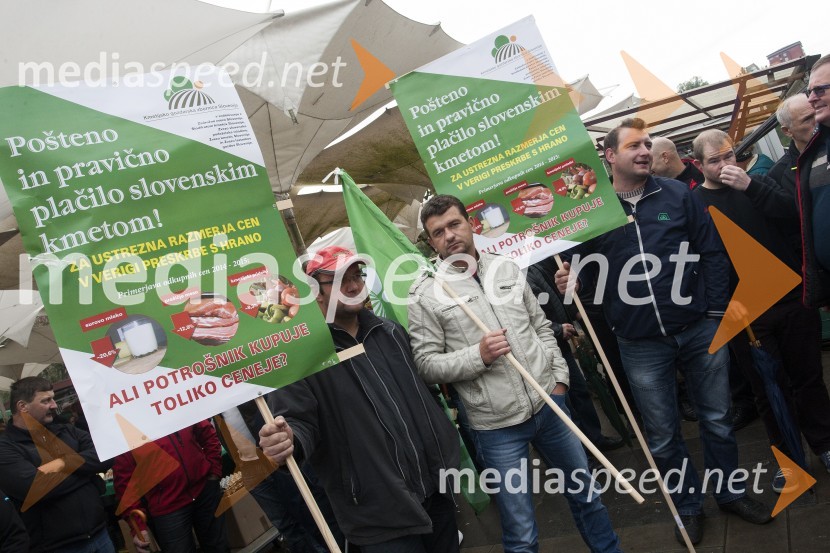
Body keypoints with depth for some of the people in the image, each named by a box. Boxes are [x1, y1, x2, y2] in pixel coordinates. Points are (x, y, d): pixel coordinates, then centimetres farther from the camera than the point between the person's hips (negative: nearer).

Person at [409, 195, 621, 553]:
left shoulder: (507, 269, 6)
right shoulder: (425, 295, -8)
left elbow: (541, 326, 14)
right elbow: (426, 364, -8)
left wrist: (559, 375, 6)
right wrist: (478, 355, -21)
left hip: (548, 403, 5)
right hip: (497, 426, -4)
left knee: (587, 494, 22)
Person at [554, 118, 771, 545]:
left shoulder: (678, 195, 2)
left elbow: (712, 253, 3)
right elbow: (586, 267, 7)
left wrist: (716, 309, -2)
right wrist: (571, 281, -15)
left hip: (700, 330, 1)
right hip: (641, 345, -1)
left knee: (716, 418, 17)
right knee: (662, 436, 11)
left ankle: (731, 492, 39)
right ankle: (688, 506, 33)